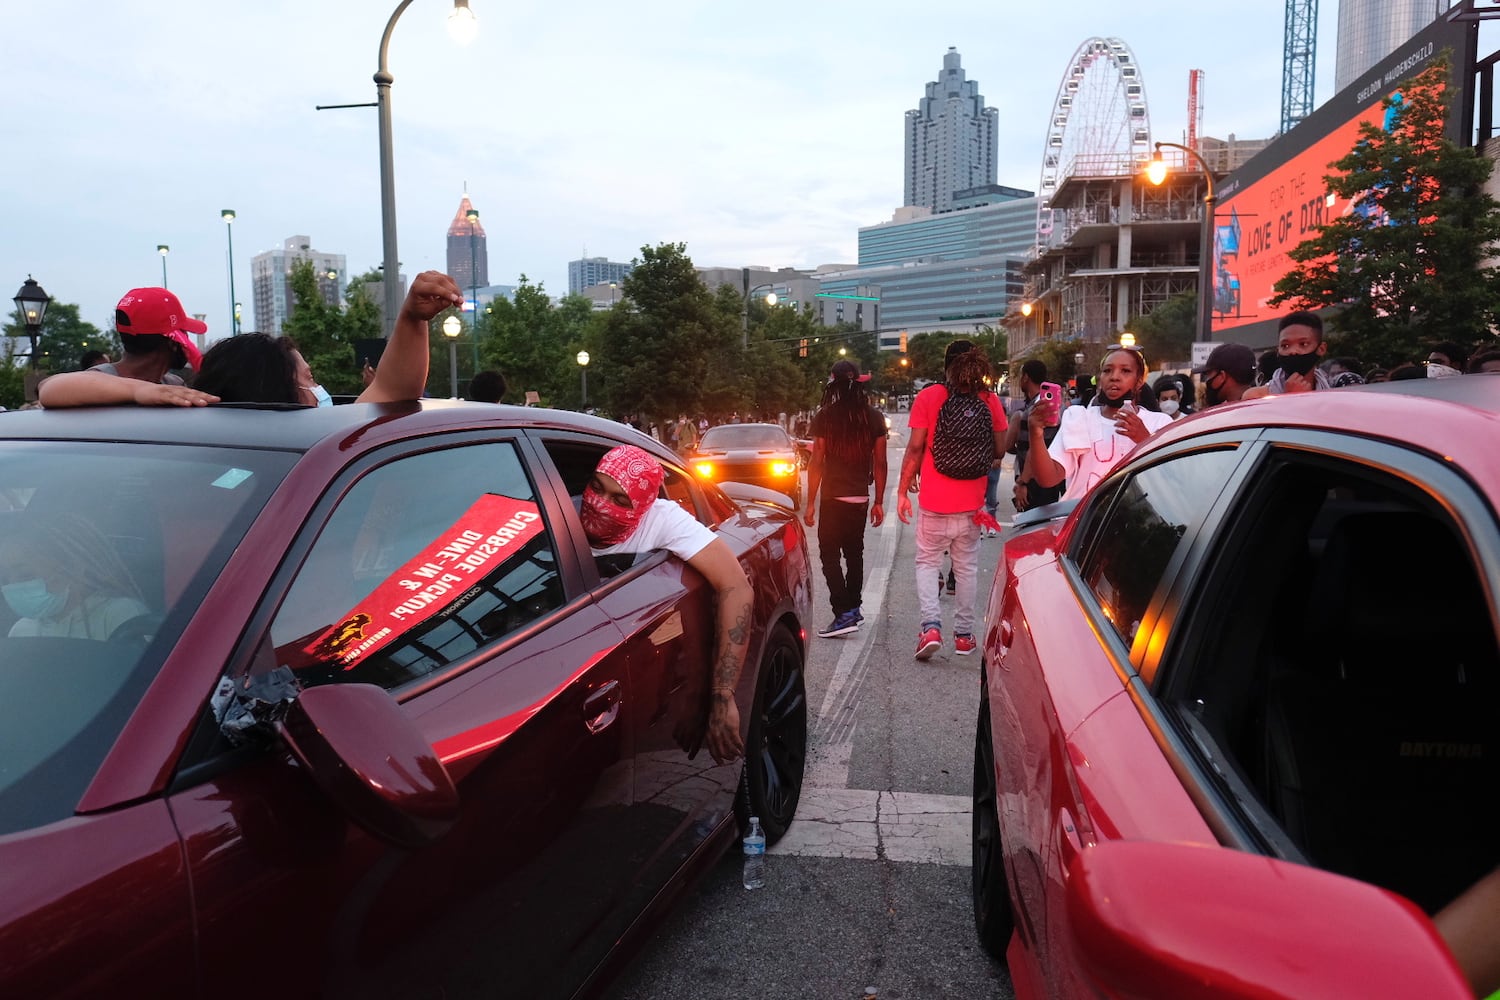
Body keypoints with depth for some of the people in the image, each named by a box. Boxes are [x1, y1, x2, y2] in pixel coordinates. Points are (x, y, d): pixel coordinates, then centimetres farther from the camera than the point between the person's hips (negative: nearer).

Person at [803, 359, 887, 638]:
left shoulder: (825, 417, -9)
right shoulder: (874, 417, 2)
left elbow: (816, 463, -10)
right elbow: (880, 463, 3)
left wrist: (810, 503, -5)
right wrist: (879, 501, 11)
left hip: (834, 497, -5)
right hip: (861, 498, 5)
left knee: (830, 555, 0)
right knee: (854, 553, 18)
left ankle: (844, 614, -9)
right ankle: (854, 607, 27)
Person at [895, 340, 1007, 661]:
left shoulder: (928, 397, -5)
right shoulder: (990, 400, 1)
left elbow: (915, 447, -8)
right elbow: (1000, 449, 2)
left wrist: (902, 490, -2)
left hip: (934, 501, -2)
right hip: (972, 502, 2)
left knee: (927, 563, 9)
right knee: (967, 567, 13)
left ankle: (931, 625, -8)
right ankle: (964, 634, 19)